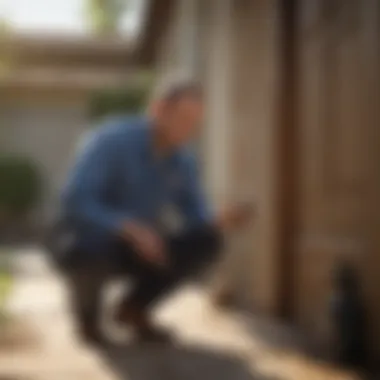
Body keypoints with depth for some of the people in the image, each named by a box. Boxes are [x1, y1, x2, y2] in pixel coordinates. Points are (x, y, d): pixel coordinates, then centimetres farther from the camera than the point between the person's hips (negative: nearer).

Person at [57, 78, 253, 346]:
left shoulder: (183, 158, -6)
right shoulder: (113, 141, -25)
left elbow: (196, 218, -2)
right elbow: (75, 203, -33)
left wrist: (219, 221, -25)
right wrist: (130, 228, -44)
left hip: (137, 245, 5)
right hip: (89, 242, -5)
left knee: (207, 242, -13)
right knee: (92, 256, -40)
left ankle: (134, 307, 6)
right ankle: (87, 308, 0)